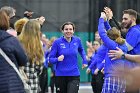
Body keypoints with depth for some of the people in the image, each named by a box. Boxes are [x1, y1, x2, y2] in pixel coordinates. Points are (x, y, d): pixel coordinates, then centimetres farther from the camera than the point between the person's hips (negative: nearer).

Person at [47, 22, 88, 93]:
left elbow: (81, 50, 25)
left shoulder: (77, 40, 1)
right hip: (60, 76, 0)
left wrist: (84, 60, 14)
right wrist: (58, 59, -25)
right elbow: (50, 59, -5)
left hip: (74, 76, 0)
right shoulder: (57, 42, -8)